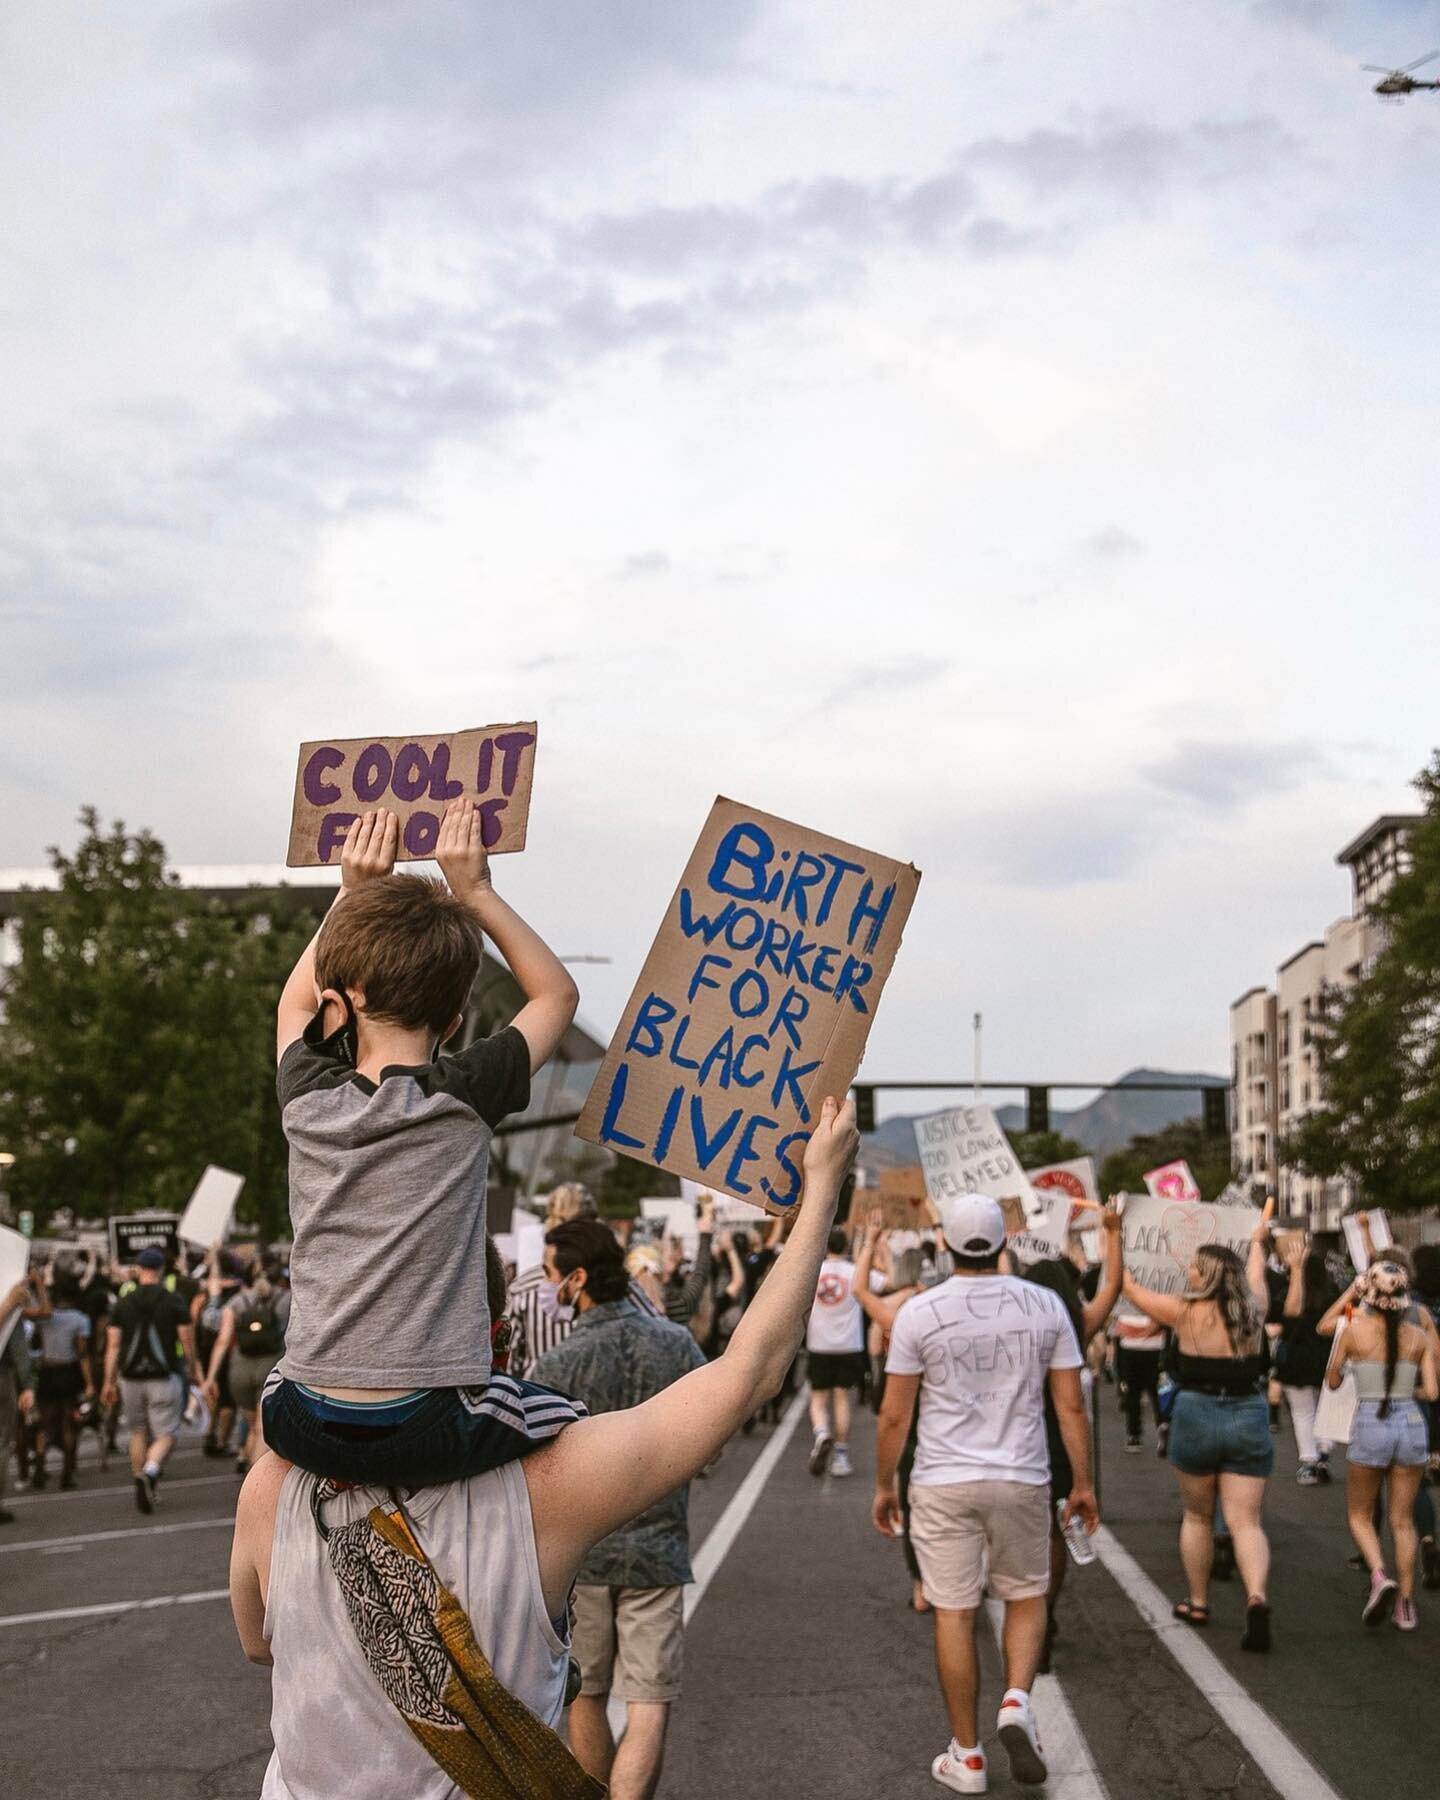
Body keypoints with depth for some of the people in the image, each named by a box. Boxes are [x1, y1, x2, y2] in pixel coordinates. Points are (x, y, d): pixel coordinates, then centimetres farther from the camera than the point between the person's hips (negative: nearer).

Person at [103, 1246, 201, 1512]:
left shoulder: (123, 1303, 4)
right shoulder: (175, 1301, -3)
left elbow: (113, 1345, 1)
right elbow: (187, 1342, -2)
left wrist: (109, 1381, 6)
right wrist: (193, 1368, 14)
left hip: (131, 1378, 3)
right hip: (165, 1377, -3)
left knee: (138, 1433, 18)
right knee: (165, 1435, 1)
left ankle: (143, 1488, 18)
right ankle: (151, 1471, -27)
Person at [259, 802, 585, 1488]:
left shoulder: (309, 1100, 0)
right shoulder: (465, 1098, -7)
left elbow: (296, 1002, 25)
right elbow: (556, 994, 12)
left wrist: (353, 891, 24)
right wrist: (472, 890, 14)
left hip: (306, 1427, 3)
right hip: (431, 1432, -3)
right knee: (568, 1422, 23)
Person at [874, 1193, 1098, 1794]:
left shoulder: (919, 1312, -7)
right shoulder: (1046, 1306, -2)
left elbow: (894, 1416, -4)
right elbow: (1071, 1405, 0)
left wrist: (883, 1485, 8)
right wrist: (1083, 1483, 10)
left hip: (944, 1484, -1)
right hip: (1022, 1480, 2)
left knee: (954, 1614, 7)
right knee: (1027, 1595, 20)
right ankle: (1017, 1701, -2)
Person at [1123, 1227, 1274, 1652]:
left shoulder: (1185, 1312, -8)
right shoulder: (1253, 1309, 2)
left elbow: (1130, 1288, 4)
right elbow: (1256, 1274, 25)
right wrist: (1257, 1242, 45)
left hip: (1197, 1417, -2)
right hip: (1250, 1419, 2)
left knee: (1197, 1515, 18)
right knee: (1246, 1521, 0)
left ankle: (1198, 1602, 26)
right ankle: (1257, 1597, -23)